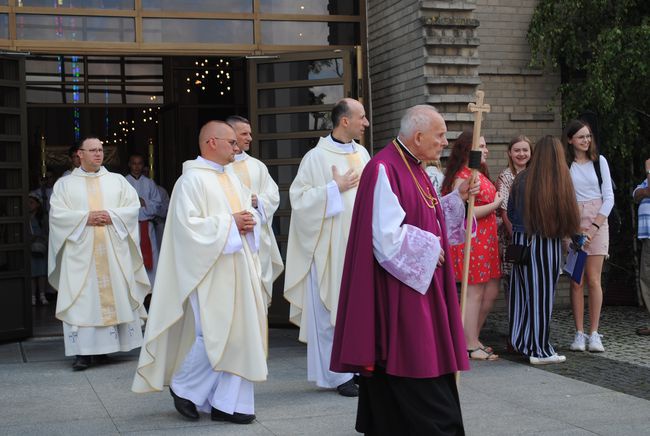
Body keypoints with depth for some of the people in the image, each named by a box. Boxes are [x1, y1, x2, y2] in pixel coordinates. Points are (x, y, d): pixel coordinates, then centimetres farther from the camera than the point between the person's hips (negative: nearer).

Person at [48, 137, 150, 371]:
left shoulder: (117, 180, 12)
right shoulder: (65, 184, 8)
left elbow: (133, 207, 5)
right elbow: (57, 214, -2)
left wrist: (111, 216, -12)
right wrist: (86, 218, -13)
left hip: (114, 250, 2)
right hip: (81, 250, -2)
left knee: (117, 294, 1)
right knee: (82, 299, -6)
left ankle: (115, 342, 10)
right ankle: (84, 351, -6)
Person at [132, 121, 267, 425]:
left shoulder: (231, 177, 16)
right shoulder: (192, 179, -10)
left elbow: (249, 209, 21)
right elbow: (188, 225, -18)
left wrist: (250, 220, -2)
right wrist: (229, 223, -16)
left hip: (238, 268, 8)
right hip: (210, 270, -8)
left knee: (238, 334, 5)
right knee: (214, 335, -8)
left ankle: (228, 403, 12)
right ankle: (183, 387, 15)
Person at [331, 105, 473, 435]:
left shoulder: (413, 169, 13)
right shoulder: (384, 170, -19)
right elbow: (387, 238, -25)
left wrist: (458, 197, 9)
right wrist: (430, 247, -12)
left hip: (420, 289, 10)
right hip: (397, 295, -10)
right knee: (410, 381, -4)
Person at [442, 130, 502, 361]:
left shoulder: (480, 175, 16)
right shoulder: (462, 177, -14)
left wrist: (497, 221, 13)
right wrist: (495, 205, -14)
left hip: (487, 240, 10)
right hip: (471, 240, -10)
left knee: (491, 292, 12)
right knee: (475, 292, -3)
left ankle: (472, 337, 24)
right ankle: (471, 346, 6)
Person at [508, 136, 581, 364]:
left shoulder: (522, 179, -1)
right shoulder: (562, 179, -9)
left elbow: (510, 213, 6)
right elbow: (571, 215, -5)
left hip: (522, 241, 3)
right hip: (549, 244, -3)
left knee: (524, 291, 13)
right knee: (543, 294, 3)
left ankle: (522, 341, 22)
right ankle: (540, 350, 8)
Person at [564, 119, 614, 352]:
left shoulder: (599, 161, 6)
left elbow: (609, 197, 3)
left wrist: (594, 227, -6)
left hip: (597, 222, 0)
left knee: (593, 280, -4)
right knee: (577, 282, -1)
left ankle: (594, 333, 1)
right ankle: (579, 333, 4)